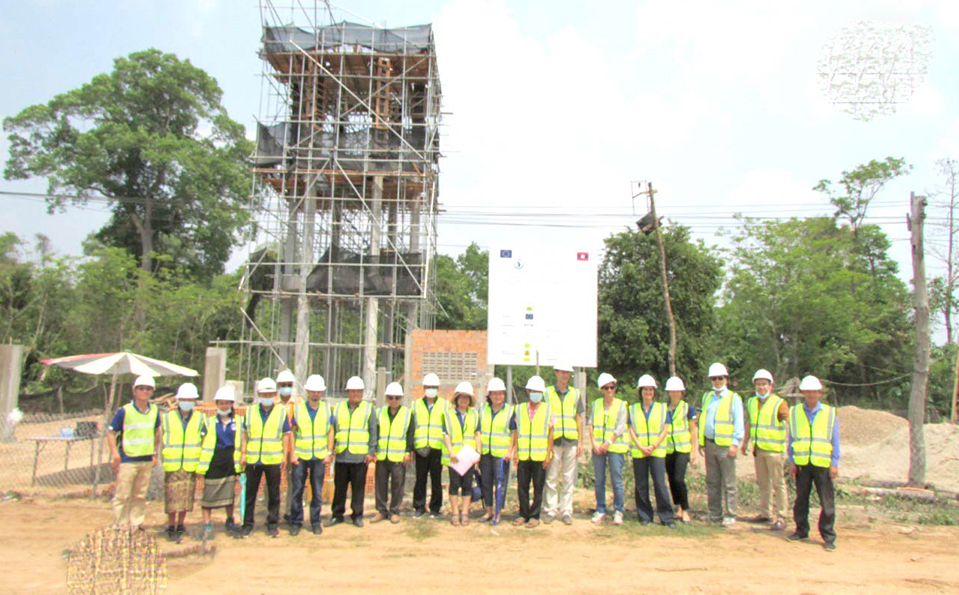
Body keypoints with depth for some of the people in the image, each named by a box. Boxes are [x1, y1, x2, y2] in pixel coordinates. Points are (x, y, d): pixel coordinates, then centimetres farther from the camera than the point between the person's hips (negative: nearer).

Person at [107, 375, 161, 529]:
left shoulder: (154, 411, 6)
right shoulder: (124, 411, -9)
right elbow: (111, 432, -6)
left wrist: (155, 452, 16)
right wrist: (114, 453, -15)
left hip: (146, 460, 5)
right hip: (127, 460, -5)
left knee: (140, 495, 13)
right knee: (122, 495, -1)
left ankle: (136, 523, 23)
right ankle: (120, 526, 9)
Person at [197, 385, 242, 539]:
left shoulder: (238, 422, 7)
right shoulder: (209, 422, 4)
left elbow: (241, 442, 13)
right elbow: (203, 444, 3)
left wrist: (242, 459, 5)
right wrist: (201, 466, -2)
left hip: (230, 464, 2)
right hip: (213, 465, -1)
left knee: (230, 495, 11)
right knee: (208, 495, -1)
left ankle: (230, 521, 26)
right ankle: (207, 524, 7)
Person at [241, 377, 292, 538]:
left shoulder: (281, 412, 3)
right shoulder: (251, 411, 7)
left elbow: (286, 434, 5)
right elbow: (245, 433, 9)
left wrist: (284, 455, -1)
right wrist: (243, 453, 2)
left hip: (273, 459, -1)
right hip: (252, 459, 1)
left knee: (274, 494, 6)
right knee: (250, 493, 7)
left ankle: (272, 524, 16)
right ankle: (247, 524, 19)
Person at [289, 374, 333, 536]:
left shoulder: (326, 408, 5)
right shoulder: (297, 407, 1)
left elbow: (330, 432, 9)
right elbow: (292, 432, 3)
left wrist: (329, 452, 2)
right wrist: (292, 453, -2)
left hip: (319, 457, 1)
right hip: (300, 456, -1)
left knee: (317, 492, 6)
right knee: (297, 490, 2)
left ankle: (315, 521, 18)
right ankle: (296, 522, 15)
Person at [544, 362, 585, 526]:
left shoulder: (575, 393, 11)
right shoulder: (547, 392, 5)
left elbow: (579, 419, 12)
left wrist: (580, 442, 5)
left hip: (571, 441, 2)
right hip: (554, 441, -2)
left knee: (568, 479, 5)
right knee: (552, 478, 0)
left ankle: (566, 512, 13)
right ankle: (551, 511, 9)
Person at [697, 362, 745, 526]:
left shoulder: (734, 398, 0)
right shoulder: (707, 397, 15)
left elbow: (739, 424, -3)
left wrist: (735, 444, -11)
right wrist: (701, 442, 15)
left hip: (725, 446, -5)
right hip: (709, 444, 5)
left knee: (728, 483, -2)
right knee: (712, 482, 10)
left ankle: (730, 516, 5)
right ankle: (714, 514, 19)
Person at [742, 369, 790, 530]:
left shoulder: (779, 403, -9)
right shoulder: (751, 402, 11)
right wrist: (745, 442, 24)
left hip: (774, 450, -6)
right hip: (758, 449, 6)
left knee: (778, 483, -2)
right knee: (763, 483, 14)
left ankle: (781, 518, 4)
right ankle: (766, 513, 25)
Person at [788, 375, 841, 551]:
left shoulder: (830, 413, 4)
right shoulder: (794, 412, 7)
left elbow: (835, 441, 6)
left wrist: (835, 464, 0)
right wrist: (791, 461, 6)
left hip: (823, 464, -2)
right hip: (801, 463, 2)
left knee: (827, 502, -2)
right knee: (801, 499, 10)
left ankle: (828, 537, 7)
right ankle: (801, 530, 22)